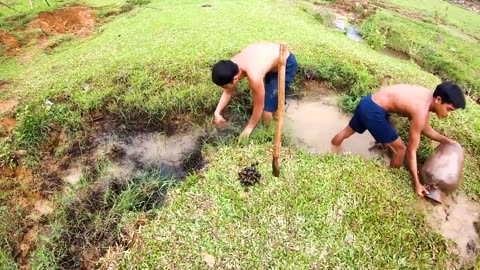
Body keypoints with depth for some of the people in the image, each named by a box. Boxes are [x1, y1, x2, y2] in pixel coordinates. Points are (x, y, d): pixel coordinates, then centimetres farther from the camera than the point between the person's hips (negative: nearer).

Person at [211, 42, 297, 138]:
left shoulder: (254, 76, -41)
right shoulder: (231, 65, -18)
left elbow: (259, 105, -25)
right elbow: (228, 91, 0)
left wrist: (249, 127, -10)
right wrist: (217, 112, -8)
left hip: (286, 64, -7)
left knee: (266, 111, -9)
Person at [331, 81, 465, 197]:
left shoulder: (428, 97, 3)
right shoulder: (421, 112, -20)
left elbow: (425, 129, 21)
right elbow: (411, 150, -14)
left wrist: (447, 140, 14)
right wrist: (417, 183, -8)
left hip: (367, 102, 9)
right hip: (373, 110, -9)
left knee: (347, 131, 28)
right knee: (400, 149, 4)